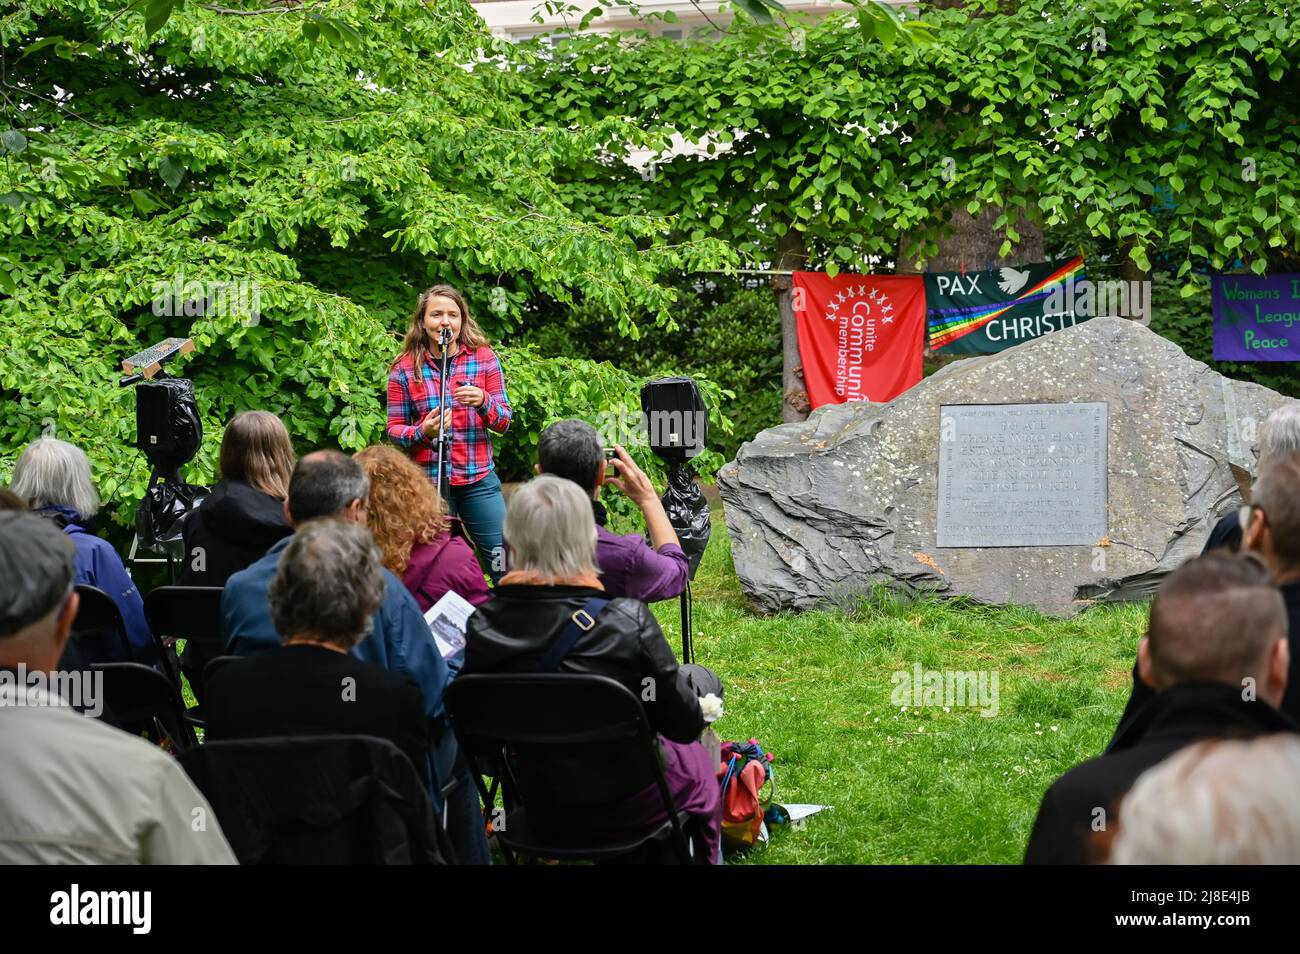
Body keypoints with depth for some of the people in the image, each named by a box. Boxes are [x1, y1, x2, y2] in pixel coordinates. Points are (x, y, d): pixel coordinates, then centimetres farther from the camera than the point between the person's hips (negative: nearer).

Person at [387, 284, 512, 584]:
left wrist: (483, 402, -19)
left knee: (506, 567, -3)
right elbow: (394, 429, 4)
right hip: (428, 480, -1)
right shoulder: (405, 368, 2)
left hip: (479, 480, 1)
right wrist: (422, 432, -18)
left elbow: (503, 422, 3)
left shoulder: (484, 359, 4)